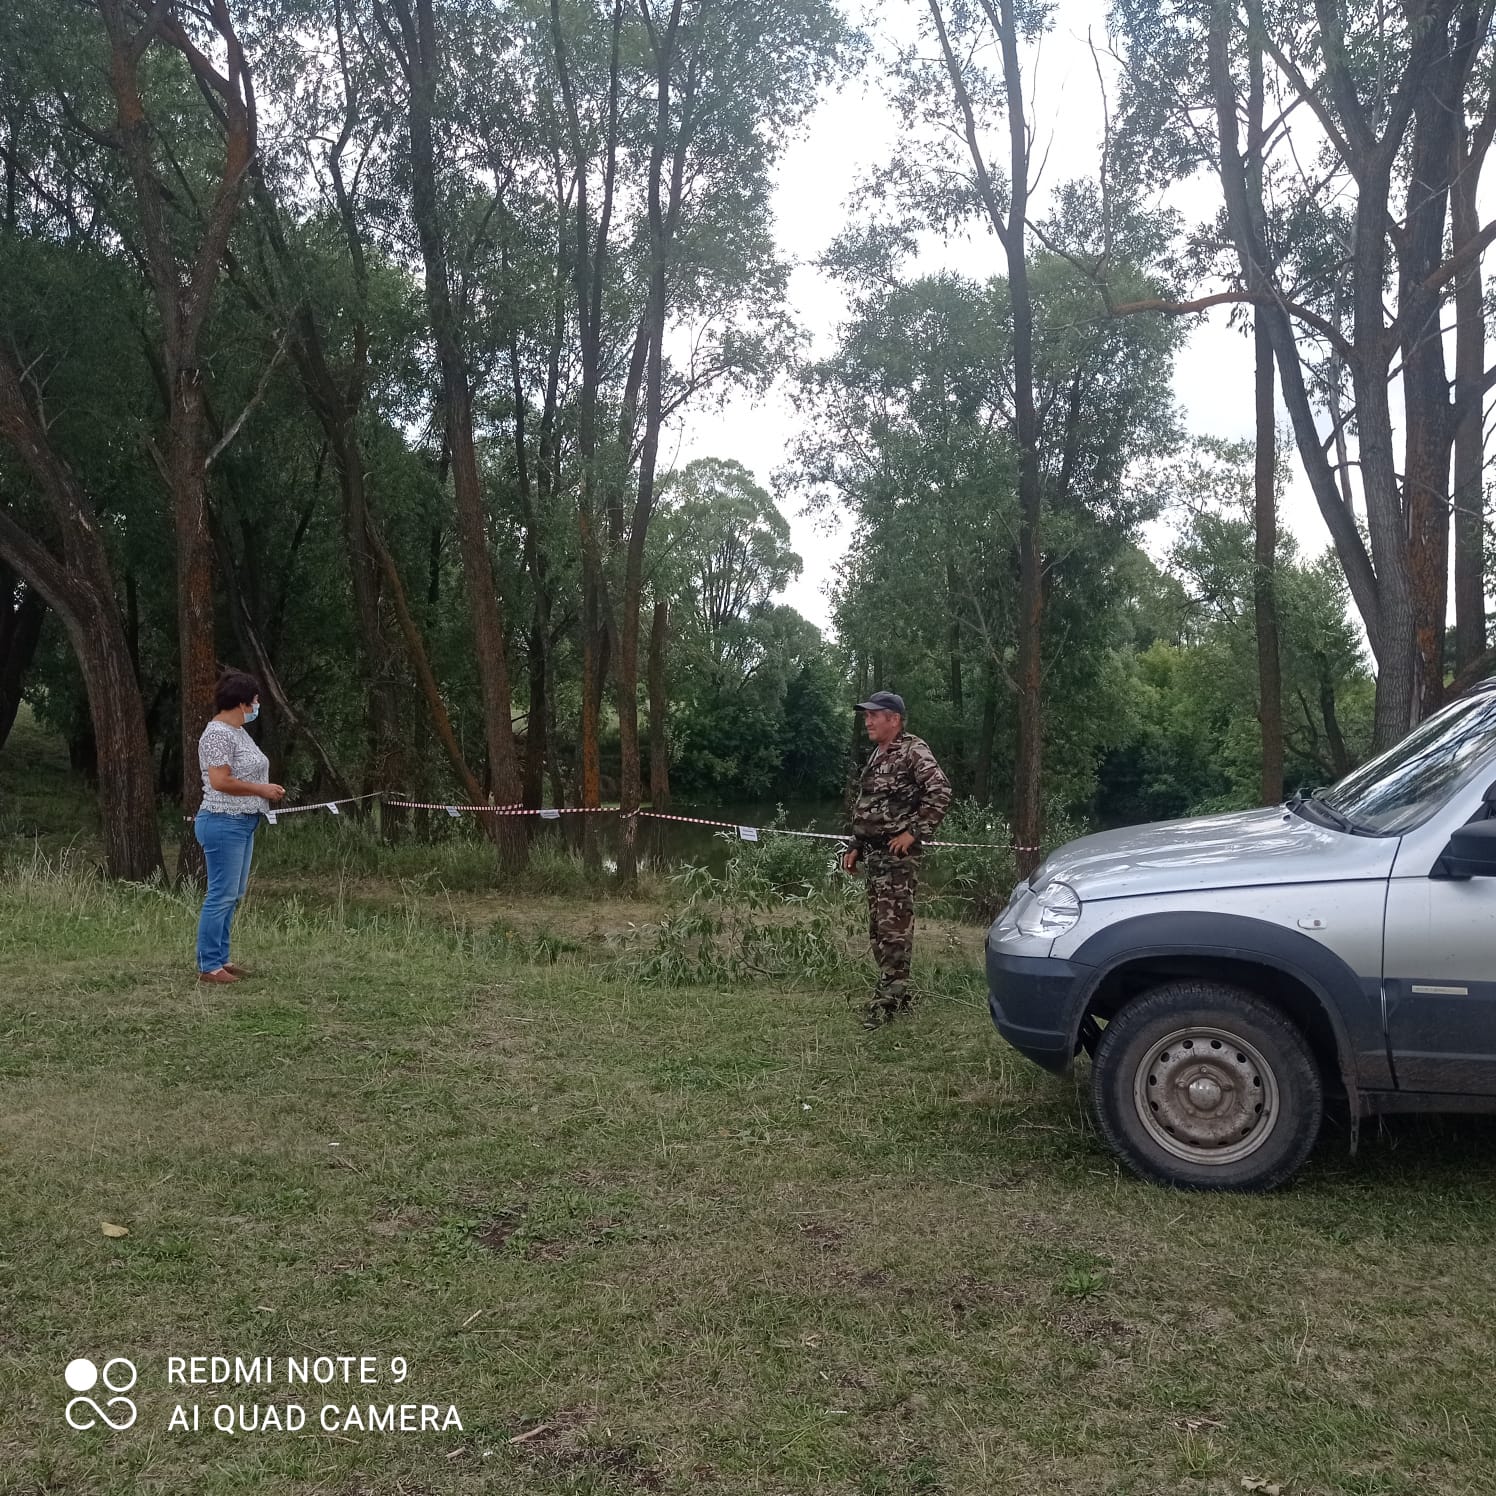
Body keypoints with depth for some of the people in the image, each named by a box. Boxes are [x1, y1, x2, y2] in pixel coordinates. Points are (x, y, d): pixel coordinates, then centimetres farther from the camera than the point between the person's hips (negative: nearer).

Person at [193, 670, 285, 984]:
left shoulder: (238, 731, 15)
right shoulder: (218, 734, -16)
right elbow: (220, 781, -24)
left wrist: (268, 790, 10)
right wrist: (261, 789, -16)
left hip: (243, 824, 11)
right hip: (224, 824, -11)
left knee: (232, 896, 15)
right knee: (221, 896, -5)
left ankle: (220, 959, 23)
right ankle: (208, 967, 2)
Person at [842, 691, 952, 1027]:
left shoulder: (913, 750, -10)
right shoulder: (878, 755, 17)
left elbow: (940, 792, -21)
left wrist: (915, 832, -21)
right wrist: (856, 847, 18)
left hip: (897, 855, -9)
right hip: (874, 854, 10)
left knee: (894, 927, -7)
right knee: (879, 927, 12)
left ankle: (888, 998, -4)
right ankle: (896, 993, 21)